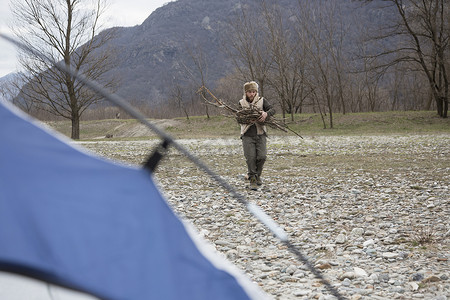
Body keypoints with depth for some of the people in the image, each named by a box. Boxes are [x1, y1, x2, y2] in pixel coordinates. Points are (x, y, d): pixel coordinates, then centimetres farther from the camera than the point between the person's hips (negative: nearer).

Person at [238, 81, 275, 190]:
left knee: (262, 156, -5)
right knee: (250, 158, -7)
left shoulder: (261, 100, 6)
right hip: (247, 135, 0)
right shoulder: (242, 103, 8)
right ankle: (252, 179, 6)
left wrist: (266, 113, -25)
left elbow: (272, 109, -3)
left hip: (260, 133, 0)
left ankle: (257, 174, 21)